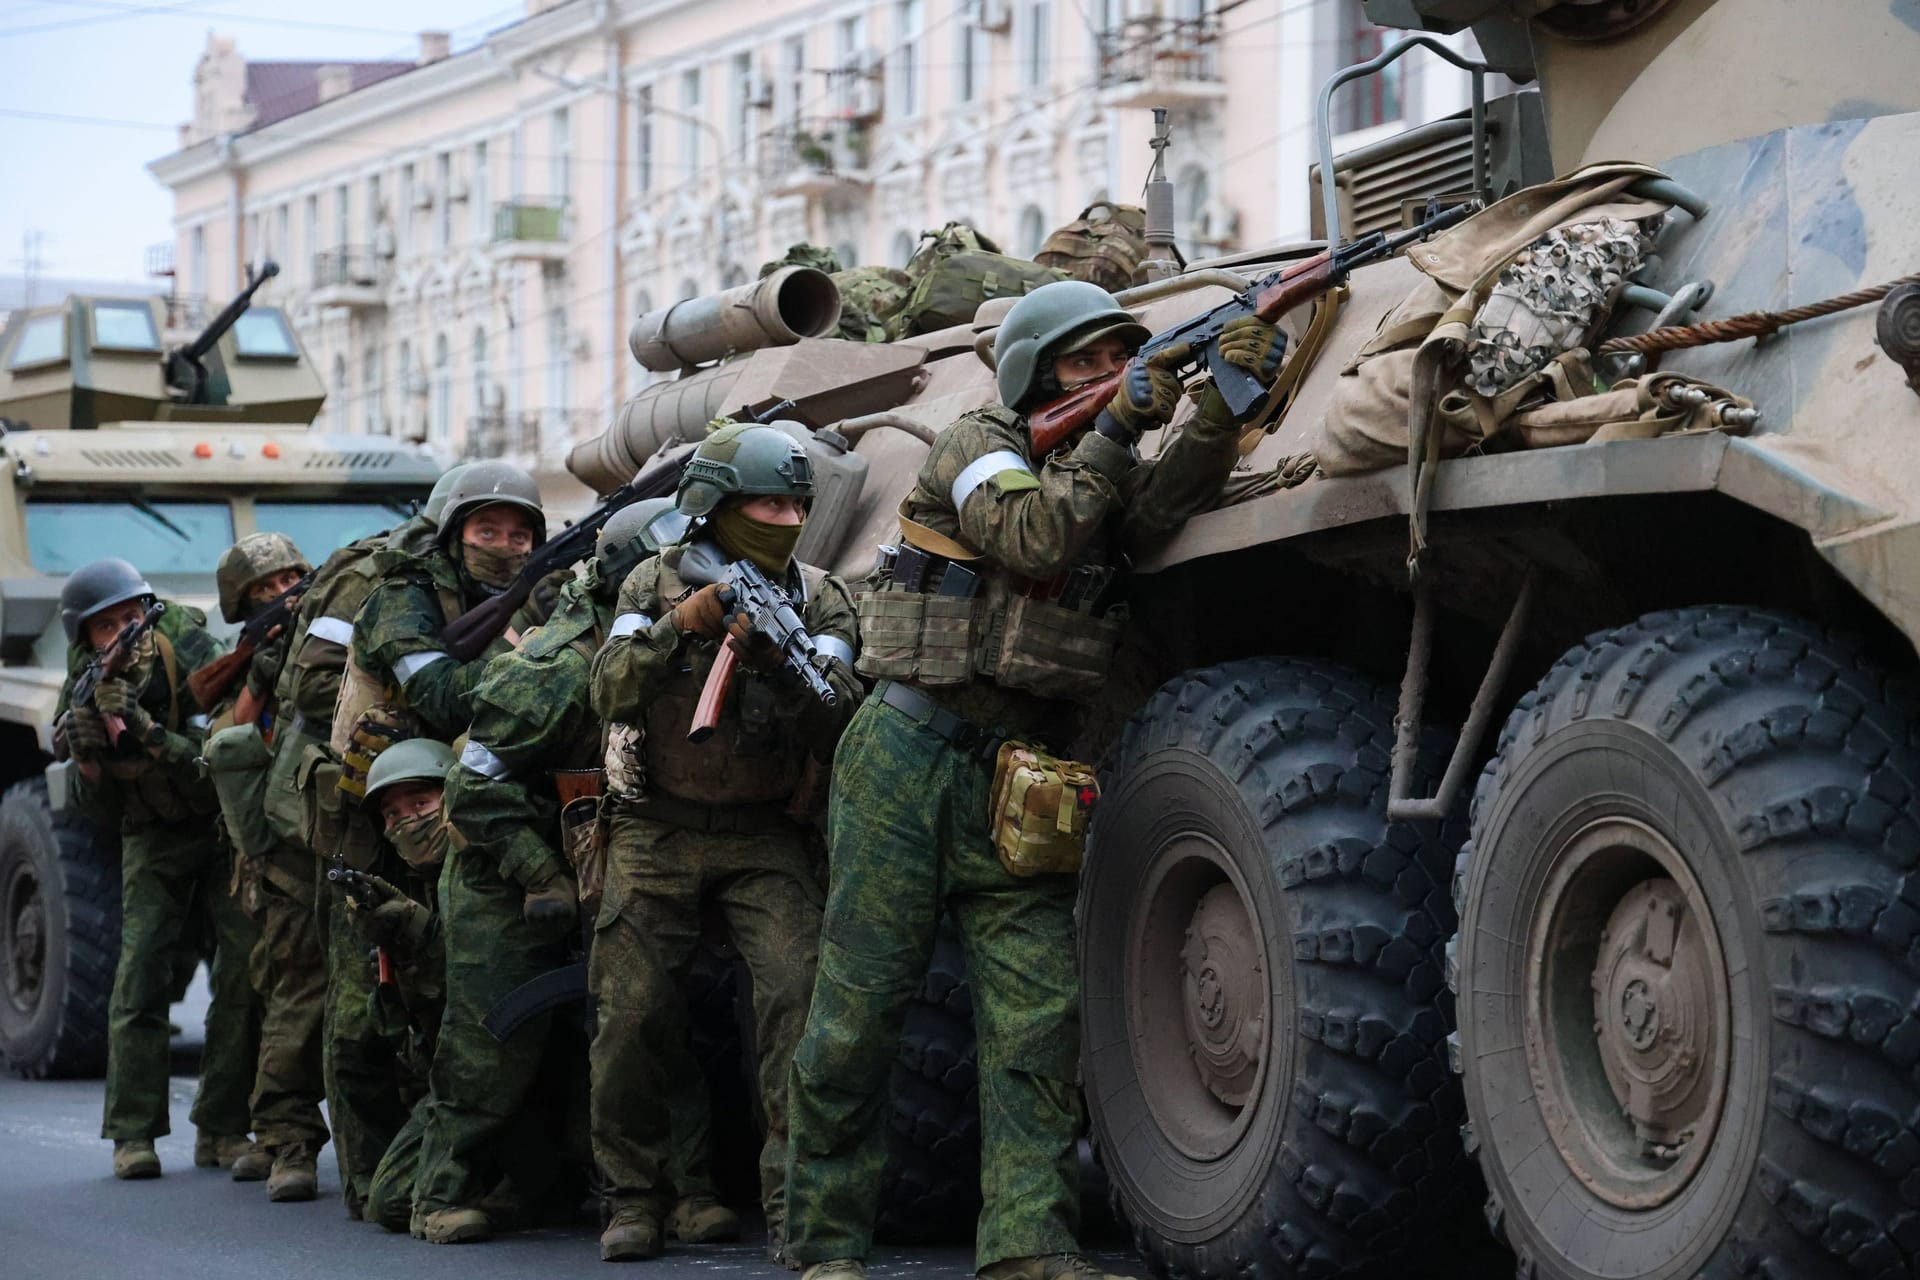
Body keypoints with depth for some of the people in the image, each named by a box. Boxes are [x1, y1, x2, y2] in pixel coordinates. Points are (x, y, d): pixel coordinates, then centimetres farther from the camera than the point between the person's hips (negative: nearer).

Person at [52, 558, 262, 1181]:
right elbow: (100, 815, -5)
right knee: (140, 970, -11)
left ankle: (223, 1128, -4)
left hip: (225, 823, -2)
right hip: (154, 838, 2)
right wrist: (88, 758, -25)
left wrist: (146, 732, -39)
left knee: (244, 967, -13)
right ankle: (133, 1134, -4)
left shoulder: (192, 658, -21)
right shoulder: (83, 694, -9)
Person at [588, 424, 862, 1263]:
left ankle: (795, 1203, -15)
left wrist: (772, 658, -29)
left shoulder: (816, 597, 0)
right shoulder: (654, 584, 1)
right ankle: (635, 1201, 11)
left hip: (762, 837, 0)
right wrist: (677, 626, -24)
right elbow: (610, 695, -11)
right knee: (633, 1013, -4)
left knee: (799, 992, -18)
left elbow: (839, 718, -13)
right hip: (656, 832, 0)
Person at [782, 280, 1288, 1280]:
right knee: (858, 1011, -2)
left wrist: (1221, 412, -23)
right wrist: (1114, 432, -19)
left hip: (1021, 774, 5)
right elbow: (1034, 538, -20)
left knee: (1039, 1017, -6)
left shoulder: (1101, 469, 14)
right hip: (910, 756, -5)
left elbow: (1162, 506, -9)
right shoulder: (976, 446, -2)